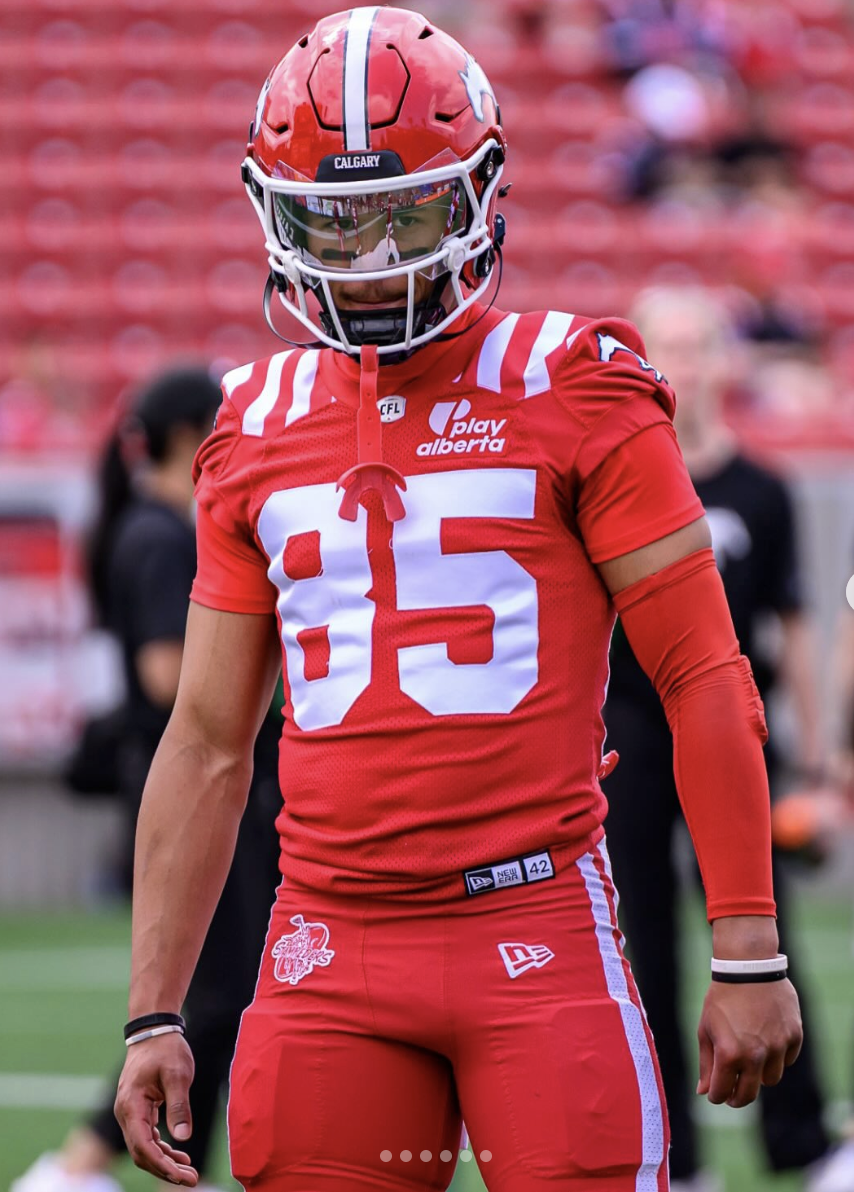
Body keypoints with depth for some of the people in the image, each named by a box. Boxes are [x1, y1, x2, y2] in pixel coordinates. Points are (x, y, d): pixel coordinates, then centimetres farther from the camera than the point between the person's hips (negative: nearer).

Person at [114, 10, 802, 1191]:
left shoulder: (576, 394, 0)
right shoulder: (257, 431, 13)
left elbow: (706, 681, -1)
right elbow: (209, 743, 17)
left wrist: (749, 956, -6)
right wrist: (153, 1016, 12)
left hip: (537, 926, -4)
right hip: (331, 950, 4)